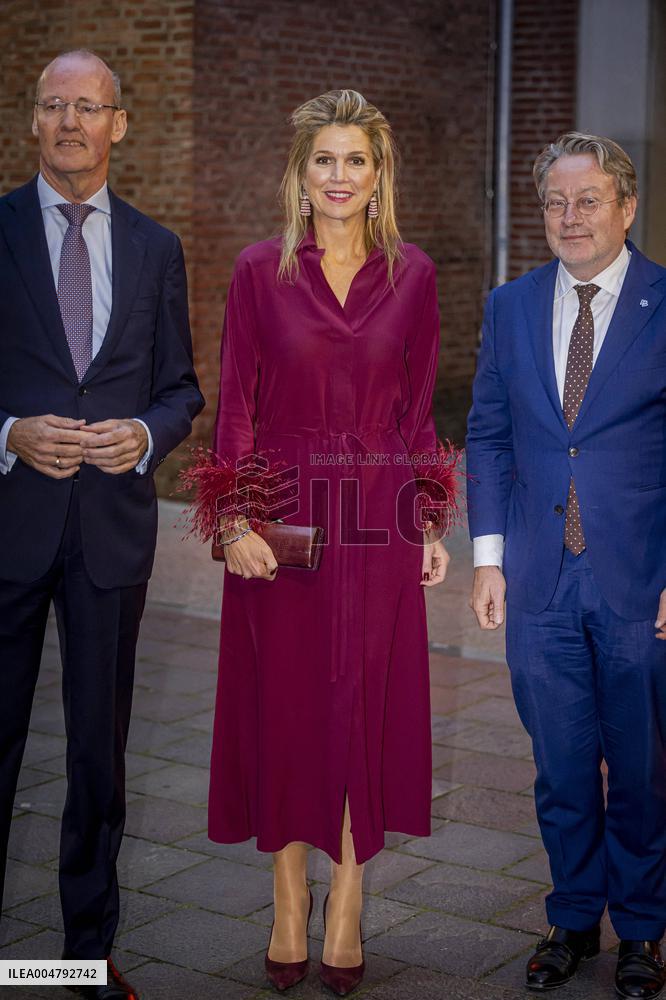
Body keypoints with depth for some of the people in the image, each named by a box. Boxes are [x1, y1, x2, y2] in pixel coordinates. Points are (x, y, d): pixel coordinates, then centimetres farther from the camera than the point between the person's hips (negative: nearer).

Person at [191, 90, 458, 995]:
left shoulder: (412, 275, 4)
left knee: (367, 702, 4)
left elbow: (418, 411, 6)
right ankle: (290, 905, 20)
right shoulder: (261, 271, 0)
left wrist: (433, 524, 2)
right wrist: (236, 520, -10)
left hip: (378, 516, 1)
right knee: (282, 701, 6)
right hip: (284, 517, -1)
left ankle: (346, 905, 17)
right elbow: (236, 406, -1)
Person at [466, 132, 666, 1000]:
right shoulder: (512, 306, 7)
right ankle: (574, 918, 30)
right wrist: (489, 556, 3)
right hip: (540, 579, 3)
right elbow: (488, 435, 10)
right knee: (561, 766, 13)